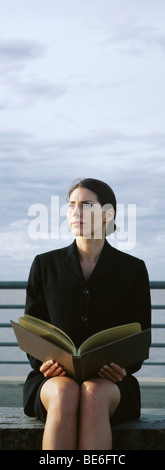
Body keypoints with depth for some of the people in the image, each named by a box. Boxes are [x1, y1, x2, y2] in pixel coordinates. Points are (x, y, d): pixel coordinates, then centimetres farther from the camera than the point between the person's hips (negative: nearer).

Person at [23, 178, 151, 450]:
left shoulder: (133, 270, 6)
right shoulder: (45, 265, 8)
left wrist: (123, 367, -16)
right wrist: (45, 362, -13)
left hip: (110, 382, -1)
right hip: (54, 379, 1)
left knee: (94, 395, -37)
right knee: (65, 394, -37)